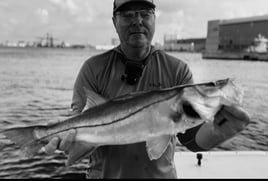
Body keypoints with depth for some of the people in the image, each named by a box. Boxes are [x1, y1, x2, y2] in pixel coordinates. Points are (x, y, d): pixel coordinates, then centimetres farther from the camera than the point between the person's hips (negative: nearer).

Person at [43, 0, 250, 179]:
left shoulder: (177, 70, -8)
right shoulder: (94, 68, -8)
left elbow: (193, 137, -12)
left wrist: (216, 132, -33)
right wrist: (68, 138, -31)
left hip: (161, 174, 1)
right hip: (105, 173, 0)